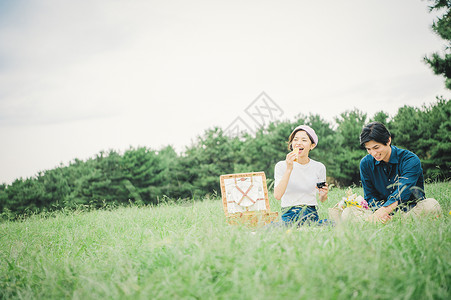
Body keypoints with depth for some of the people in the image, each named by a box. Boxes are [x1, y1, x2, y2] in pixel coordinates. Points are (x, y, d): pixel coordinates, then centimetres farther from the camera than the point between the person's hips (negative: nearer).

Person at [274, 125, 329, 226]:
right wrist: (289, 169, -20)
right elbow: (277, 195, -16)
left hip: (311, 213, 2)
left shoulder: (319, 167, 7)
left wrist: (324, 194, -8)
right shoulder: (281, 166, 0)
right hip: (289, 215, -2)